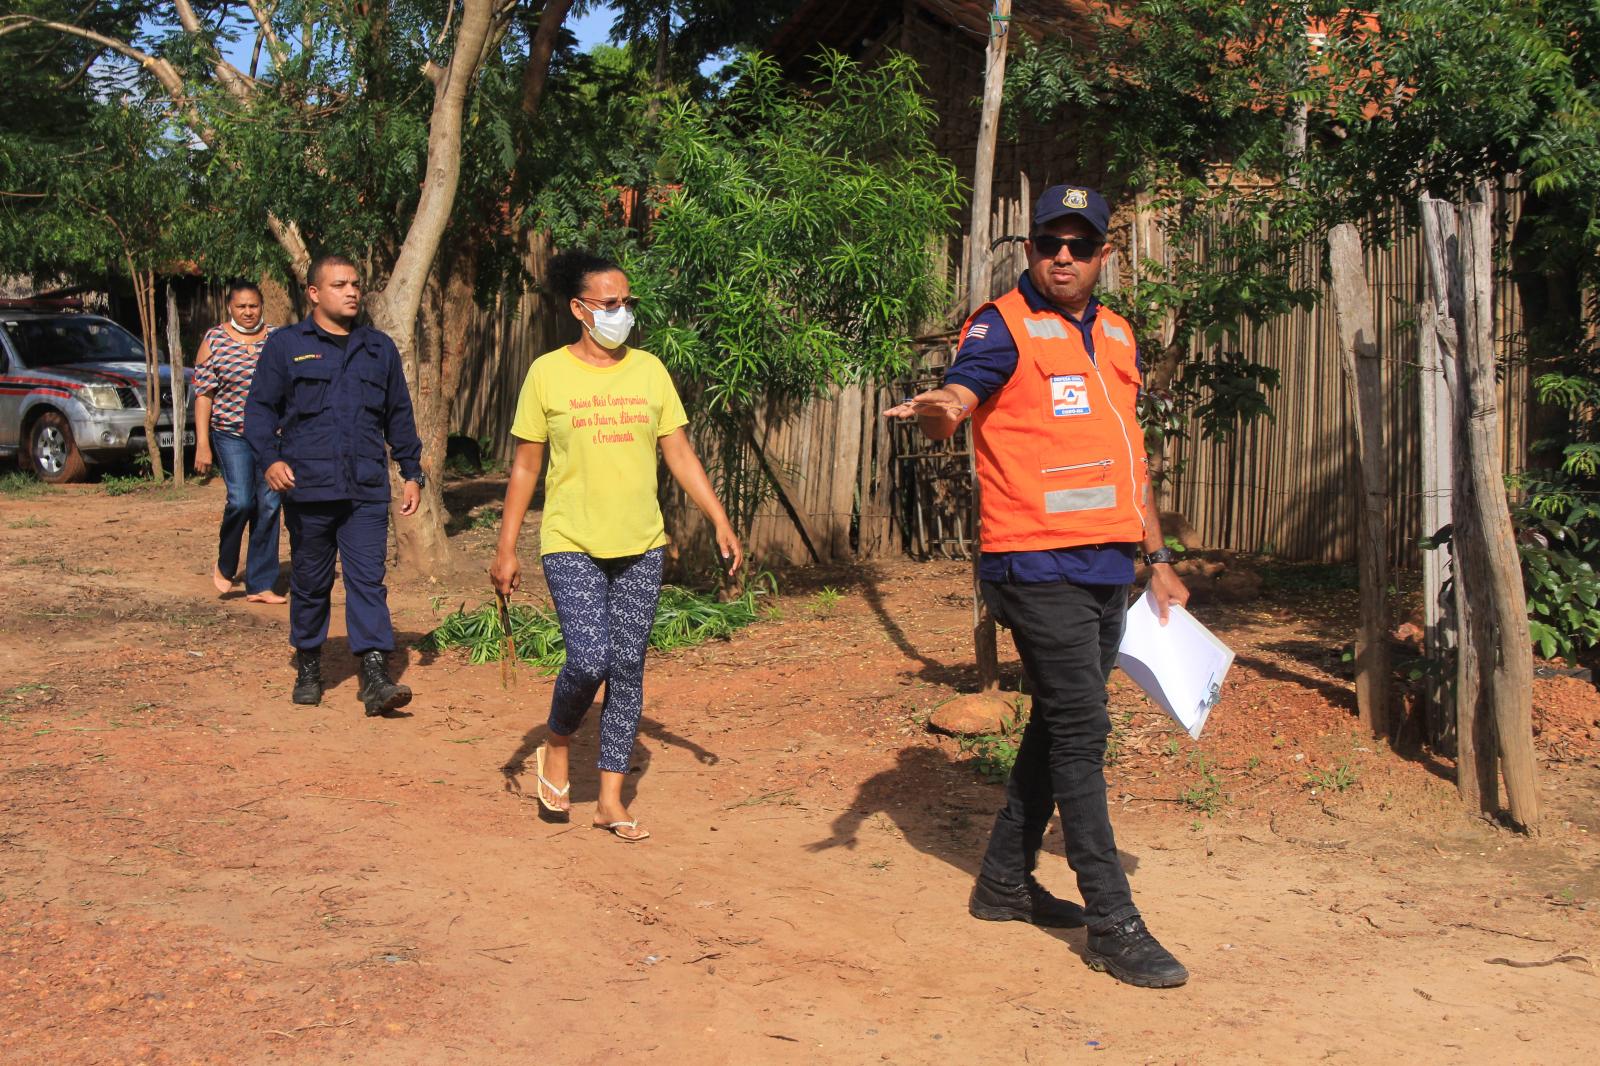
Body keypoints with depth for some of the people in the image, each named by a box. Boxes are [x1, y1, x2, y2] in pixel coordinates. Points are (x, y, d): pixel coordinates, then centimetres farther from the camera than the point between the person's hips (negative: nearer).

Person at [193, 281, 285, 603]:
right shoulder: (214, 341, 1)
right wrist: (202, 444, -7)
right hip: (230, 434, -2)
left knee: (269, 507, 1)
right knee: (241, 501, -17)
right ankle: (224, 567, 10)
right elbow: (203, 395, -1)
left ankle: (260, 585, 9)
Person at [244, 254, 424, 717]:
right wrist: (270, 458, -12)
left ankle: (375, 678, -12)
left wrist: (412, 472, 16)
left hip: (367, 490, 1)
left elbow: (400, 416, 21)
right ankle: (308, 669, 24)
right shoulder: (285, 345, 5)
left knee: (368, 580, -8)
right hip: (307, 488, -1)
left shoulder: (379, 348, 15)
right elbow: (260, 408, 4)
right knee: (310, 584, 9)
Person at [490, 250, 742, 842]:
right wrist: (506, 549, 0)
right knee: (590, 658, -17)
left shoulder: (648, 370, 7)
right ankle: (556, 747, 15)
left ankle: (611, 799, 16)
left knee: (628, 667, 4)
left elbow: (680, 454, 10)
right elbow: (525, 467, 3)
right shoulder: (548, 373, -1)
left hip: (641, 547, 3)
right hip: (572, 546, -3)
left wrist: (720, 523, 3)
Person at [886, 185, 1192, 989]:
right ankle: (1112, 922, -2)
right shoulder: (1004, 326, -6)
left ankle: (1005, 880, 28)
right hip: (1038, 564, -8)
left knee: (1061, 726, 14)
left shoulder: (1115, 335, 16)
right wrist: (939, 410, -49)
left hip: (1108, 564, 8)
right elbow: (959, 395, -25)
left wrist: (1158, 558, 22)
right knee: (1081, 732, -8)